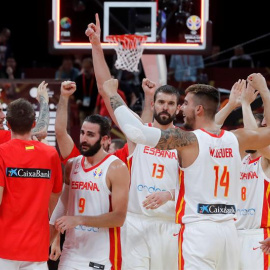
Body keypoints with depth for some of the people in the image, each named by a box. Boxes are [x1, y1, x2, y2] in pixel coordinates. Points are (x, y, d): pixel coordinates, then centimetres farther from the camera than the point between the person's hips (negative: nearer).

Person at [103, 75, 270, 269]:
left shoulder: (188, 140, -10)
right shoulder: (236, 139, 6)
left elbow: (136, 131, -19)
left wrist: (112, 95, -7)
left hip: (198, 230, -6)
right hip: (229, 230, 6)